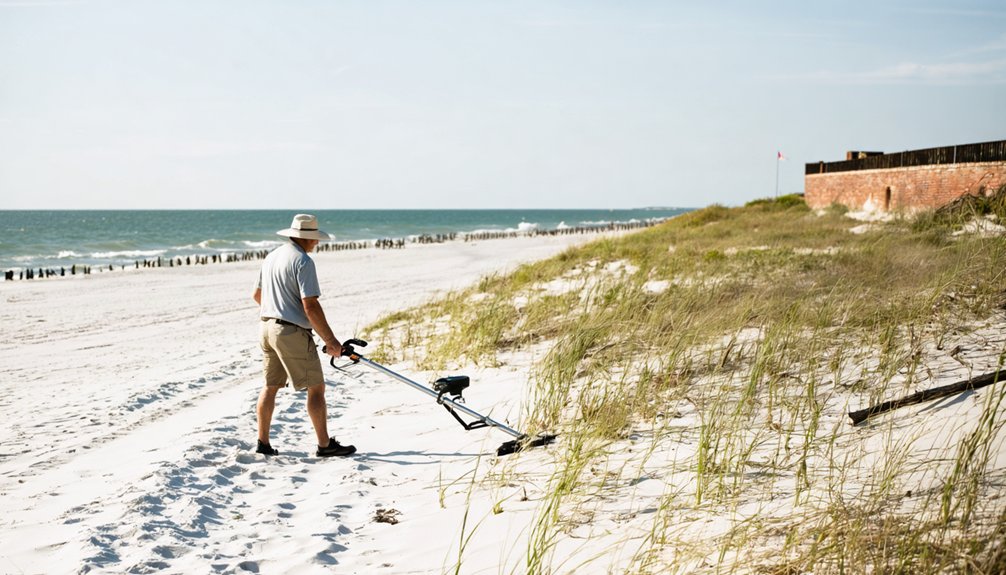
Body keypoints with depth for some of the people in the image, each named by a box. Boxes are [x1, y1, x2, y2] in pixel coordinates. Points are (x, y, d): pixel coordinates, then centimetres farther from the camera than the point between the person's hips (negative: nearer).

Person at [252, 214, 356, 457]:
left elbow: (257, 295, 23)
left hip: (267, 327, 9)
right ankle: (325, 444, 3)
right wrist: (330, 340, -16)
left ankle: (263, 442, 18)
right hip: (293, 332, -9)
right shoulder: (303, 261, -15)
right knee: (316, 388, 0)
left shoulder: (272, 256, 12)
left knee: (270, 386, 15)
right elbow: (311, 307, -21)